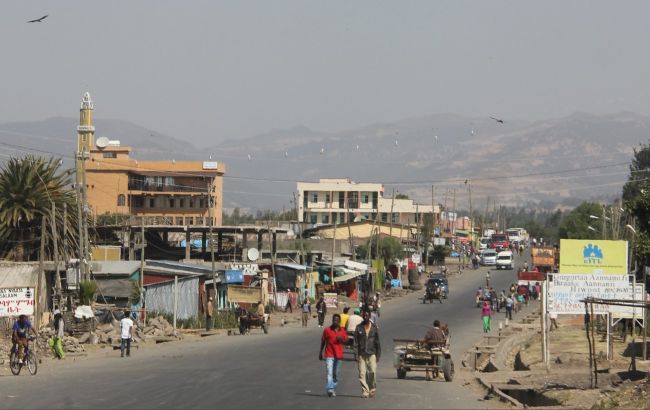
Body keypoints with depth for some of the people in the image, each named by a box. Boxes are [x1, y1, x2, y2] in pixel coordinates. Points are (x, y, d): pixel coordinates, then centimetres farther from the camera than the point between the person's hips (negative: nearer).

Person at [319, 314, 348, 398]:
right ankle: (330, 389, -25)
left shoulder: (342, 331, 4)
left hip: (338, 355, 3)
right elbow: (323, 341, 5)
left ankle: (333, 389, 25)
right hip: (329, 355, -3)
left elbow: (346, 341, 12)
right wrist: (320, 353, 6)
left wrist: (341, 340, -11)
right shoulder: (327, 330, -2)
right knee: (330, 372, -16)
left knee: (336, 373, 13)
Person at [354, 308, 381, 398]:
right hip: (361, 354, 0)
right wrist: (356, 355, -4)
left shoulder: (374, 327, 6)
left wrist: (378, 355, 6)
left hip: (371, 354, 0)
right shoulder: (359, 327, 5)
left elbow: (377, 342, 10)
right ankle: (365, 392, -2)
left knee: (372, 372, -10)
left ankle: (372, 389, 10)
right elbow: (356, 342, 4)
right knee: (362, 373, -6)